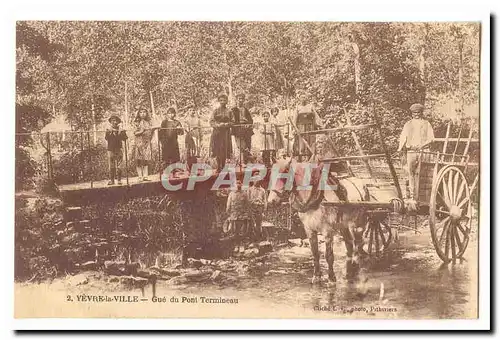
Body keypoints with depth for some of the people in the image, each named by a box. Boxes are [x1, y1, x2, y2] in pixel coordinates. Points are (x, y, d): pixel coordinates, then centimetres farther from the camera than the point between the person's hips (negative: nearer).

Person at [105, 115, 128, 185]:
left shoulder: (120, 130, 8)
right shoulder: (109, 130, 8)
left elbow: (125, 139, -1)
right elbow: (106, 138, -5)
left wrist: (123, 134, -20)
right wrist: (107, 133, -25)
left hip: (119, 149, 0)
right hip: (111, 149, 0)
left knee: (119, 166, -2)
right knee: (111, 166, 0)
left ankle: (119, 180, 1)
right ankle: (111, 180, 3)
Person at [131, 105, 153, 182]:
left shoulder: (148, 122, 14)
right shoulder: (136, 122, 1)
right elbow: (135, 133, -5)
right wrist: (141, 131, -18)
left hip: (147, 142, 4)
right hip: (139, 142, -4)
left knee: (146, 160, 0)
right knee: (139, 160, -5)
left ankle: (145, 176, 1)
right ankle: (140, 177, -4)